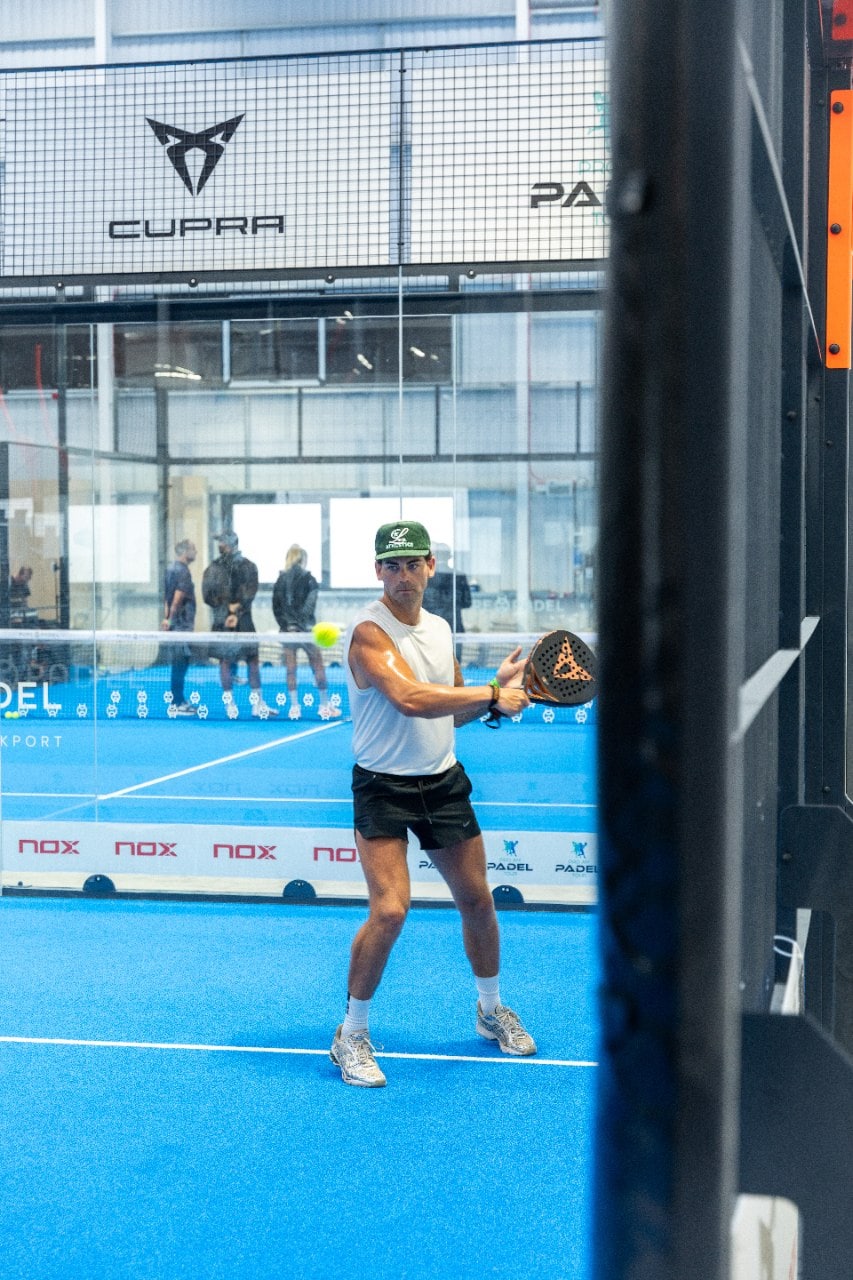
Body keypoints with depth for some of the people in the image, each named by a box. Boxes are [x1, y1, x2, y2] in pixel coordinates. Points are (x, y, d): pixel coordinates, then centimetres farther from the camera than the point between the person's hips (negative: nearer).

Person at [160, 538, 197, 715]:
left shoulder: (171, 569, 14)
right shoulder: (183, 572, -15)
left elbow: (167, 597, 15)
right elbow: (177, 599, -20)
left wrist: (167, 617, 13)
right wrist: (170, 619, -14)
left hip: (175, 624, 9)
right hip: (182, 624, -9)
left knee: (179, 664, 14)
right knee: (180, 663, -6)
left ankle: (179, 701, 20)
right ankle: (177, 704, -4)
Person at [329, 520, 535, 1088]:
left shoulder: (440, 629, 8)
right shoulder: (369, 631, -16)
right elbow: (410, 698, -30)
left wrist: (498, 685, -1)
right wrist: (491, 694, -25)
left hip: (444, 780, 7)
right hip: (383, 786, -7)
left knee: (477, 900, 13)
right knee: (389, 911, -17)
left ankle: (492, 1009, 37)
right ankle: (352, 1035, 2)